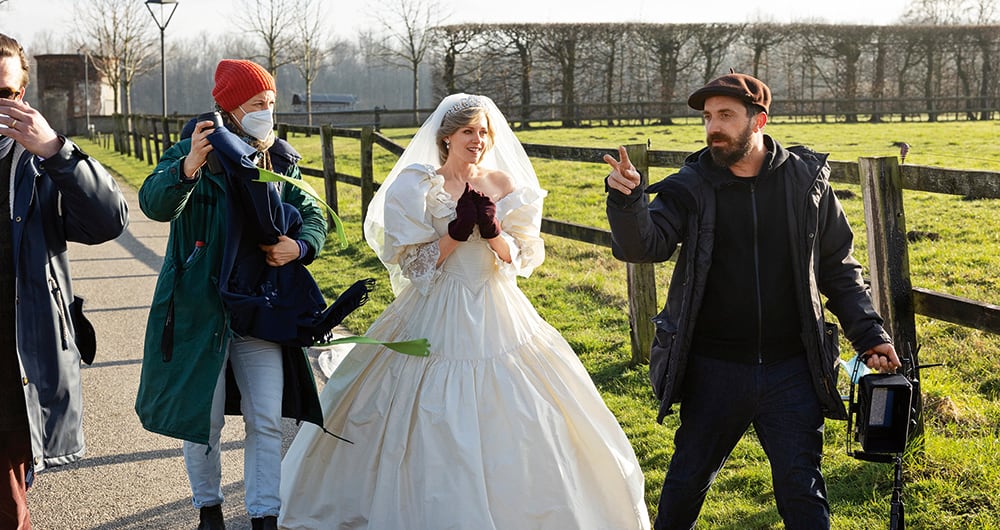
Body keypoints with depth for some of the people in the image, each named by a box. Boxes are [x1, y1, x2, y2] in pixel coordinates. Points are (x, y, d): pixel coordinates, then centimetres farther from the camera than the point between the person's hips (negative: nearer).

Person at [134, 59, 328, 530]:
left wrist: (300, 246, -9)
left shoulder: (280, 161, 6)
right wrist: (188, 167, -45)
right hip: (200, 310, -3)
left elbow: (312, 216, 14)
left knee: (267, 420, 4)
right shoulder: (192, 153, -10)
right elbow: (155, 204, -25)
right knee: (202, 417, 8)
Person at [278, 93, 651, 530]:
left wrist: (492, 231, -15)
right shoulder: (419, 188, -4)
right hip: (438, 320, -3)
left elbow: (523, 258, 2)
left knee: (512, 424, 4)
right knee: (435, 425, -2)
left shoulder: (504, 184, 5)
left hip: (498, 317, 3)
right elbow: (413, 264, -7)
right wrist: (458, 230, -17)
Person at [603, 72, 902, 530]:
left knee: (802, 489, 5)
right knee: (688, 477, 16)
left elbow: (837, 268, 8)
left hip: (792, 372, 0)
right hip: (714, 371, 1)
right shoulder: (690, 188, -3)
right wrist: (626, 200, -35)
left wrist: (868, 334, 2)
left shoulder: (807, 181, 0)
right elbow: (644, 245, -16)